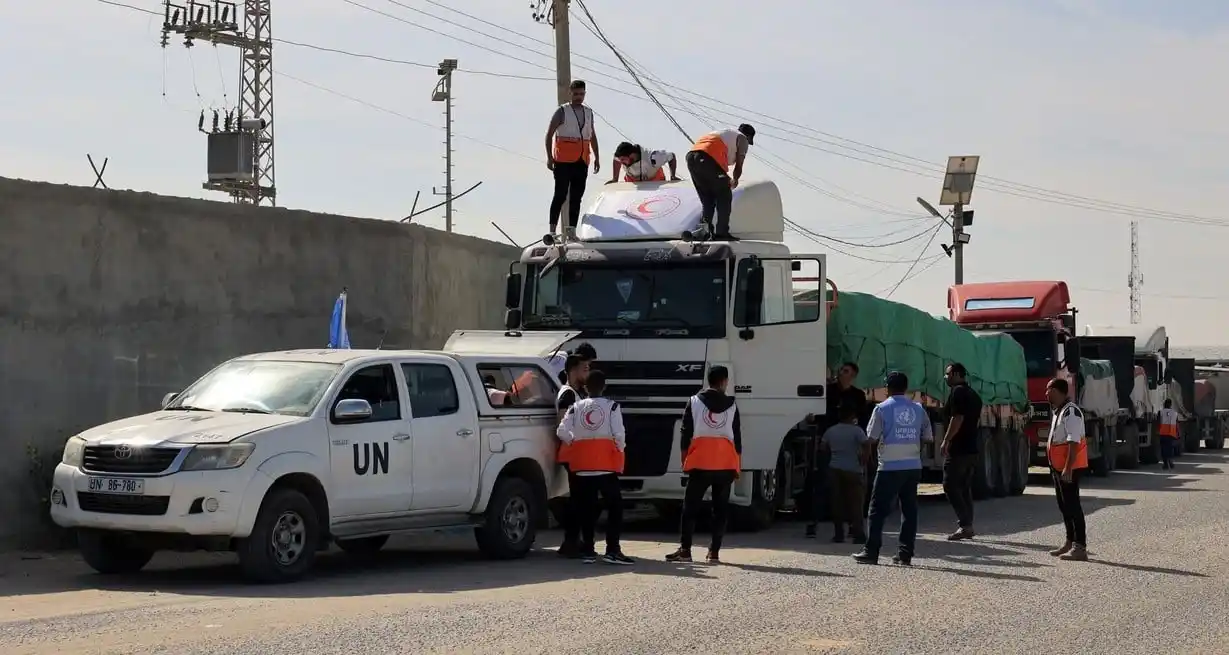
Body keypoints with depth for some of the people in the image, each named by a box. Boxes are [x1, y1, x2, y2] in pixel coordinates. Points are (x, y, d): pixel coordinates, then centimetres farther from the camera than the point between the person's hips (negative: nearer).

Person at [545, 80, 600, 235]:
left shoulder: (588, 113, 14)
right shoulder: (562, 111, -3)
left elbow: (592, 136, 22)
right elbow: (549, 134, -5)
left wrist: (596, 157, 15)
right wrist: (549, 157, -13)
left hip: (582, 161, 6)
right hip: (563, 161, -6)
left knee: (576, 197, 6)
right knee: (560, 195, -10)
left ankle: (572, 230, 9)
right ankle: (552, 230, -10)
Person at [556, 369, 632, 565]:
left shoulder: (576, 407, 6)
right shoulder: (611, 406, -2)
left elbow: (562, 431, -2)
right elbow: (619, 434, -10)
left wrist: (574, 443, 14)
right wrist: (620, 450, 8)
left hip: (583, 464, 4)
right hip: (606, 464, -3)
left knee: (586, 507, 9)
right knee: (614, 505, 0)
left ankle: (588, 550, 9)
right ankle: (612, 550, -9)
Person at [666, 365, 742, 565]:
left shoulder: (694, 402, 2)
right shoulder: (731, 405, 5)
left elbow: (685, 433, 1)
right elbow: (737, 437, 6)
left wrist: (684, 459, 9)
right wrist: (737, 465, 13)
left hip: (700, 462, -1)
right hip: (726, 464, 1)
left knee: (690, 507, 4)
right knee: (720, 509, 6)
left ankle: (684, 550, -3)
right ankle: (714, 552, 2)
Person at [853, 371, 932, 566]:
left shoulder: (882, 409, -5)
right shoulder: (918, 408, 7)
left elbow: (872, 437, -4)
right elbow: (928, 437, 9)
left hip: (890, 467, -4)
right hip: (913, 466, 4)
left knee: (878, 509, 1)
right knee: (909, 509, 8)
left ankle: (871, 552, -2)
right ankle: (906, 554, 6)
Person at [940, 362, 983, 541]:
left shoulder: (957, 392, -11)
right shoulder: (974, 394, 19)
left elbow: (957, 418, -20)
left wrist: (946, 441, -20)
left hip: (958, 448, -9)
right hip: (971, 448, 9)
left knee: (950, 486, -8)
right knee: (965, 487, 12)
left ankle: (964, 524, -15)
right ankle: (968, 526, 10)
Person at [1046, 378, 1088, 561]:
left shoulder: (1071, 412, -18)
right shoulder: (1058, 412, 16)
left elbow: (1074, 442, -24)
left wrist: (1068, 468, -27)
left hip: (1069, 468, -10)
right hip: (1059, 467, 11)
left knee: (1072, 505, -9)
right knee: (1064, 505, 16)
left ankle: (1080, 547, -9)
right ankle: (1070, 542, 26)